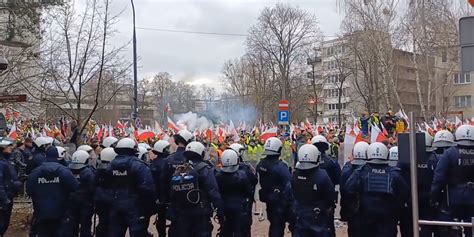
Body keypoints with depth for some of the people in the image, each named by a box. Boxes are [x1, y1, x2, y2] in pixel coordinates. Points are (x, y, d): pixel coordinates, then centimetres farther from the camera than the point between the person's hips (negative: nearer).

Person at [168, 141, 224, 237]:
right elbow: (214, 193, -16)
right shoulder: (205, 169, -10)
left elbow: (172, 195, 8)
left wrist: (172, 215, 14)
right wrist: (220, 213, -10)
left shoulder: (178, 170, 6)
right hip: (201, 215, -5)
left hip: (181, 216, 5)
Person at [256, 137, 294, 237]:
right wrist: (291, 201, -14)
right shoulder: (280, 166, -23)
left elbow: (259, 181, 8)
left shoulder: (260, 164, -2)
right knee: (279, 224, 7)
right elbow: (288, 185, -22)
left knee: (274, 223, 19)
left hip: (267, 198, 7)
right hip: (280, 200, -7)